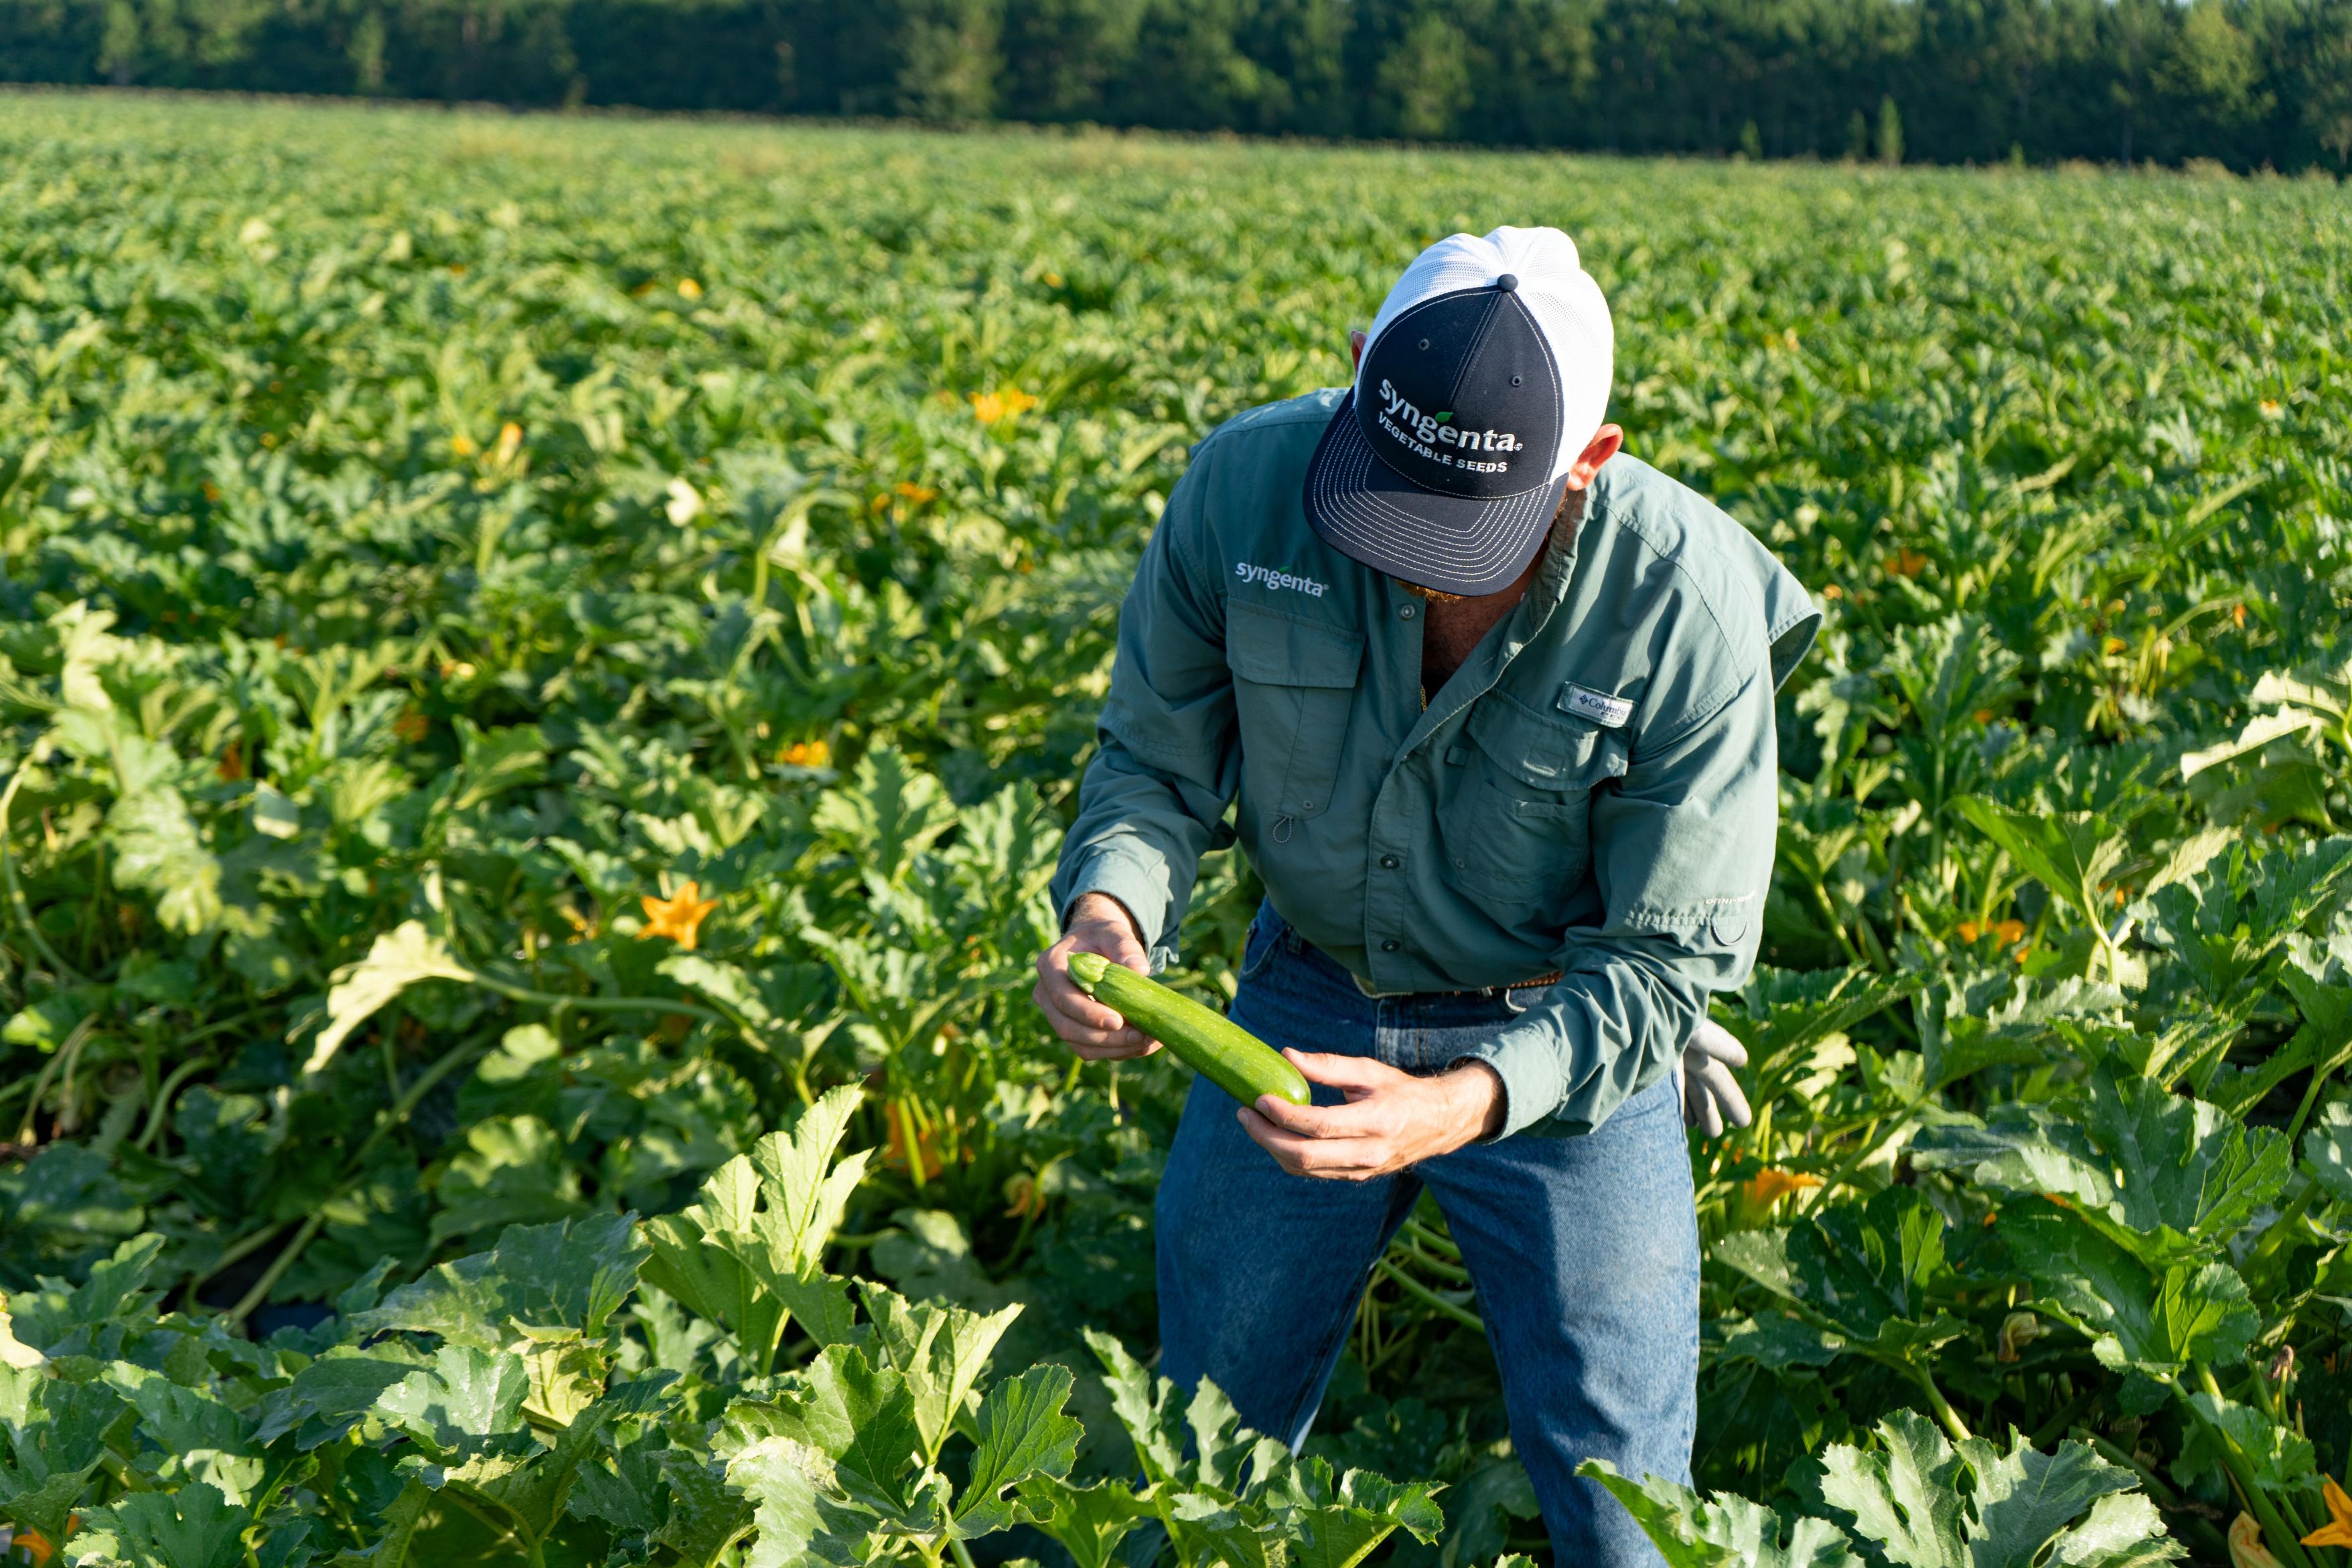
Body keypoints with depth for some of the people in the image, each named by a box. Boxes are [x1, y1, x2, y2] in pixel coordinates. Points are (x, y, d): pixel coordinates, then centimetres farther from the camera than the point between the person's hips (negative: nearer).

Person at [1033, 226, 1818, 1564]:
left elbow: (1668, 963, -21)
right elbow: (1160, 756, -7)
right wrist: (1109, 905, -30)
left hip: (1560, 1043, -2)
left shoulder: (1690, 611, -28)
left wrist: (1467, 1102, -38)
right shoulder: (1247, 482, -21)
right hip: (1306, 1000, 3)